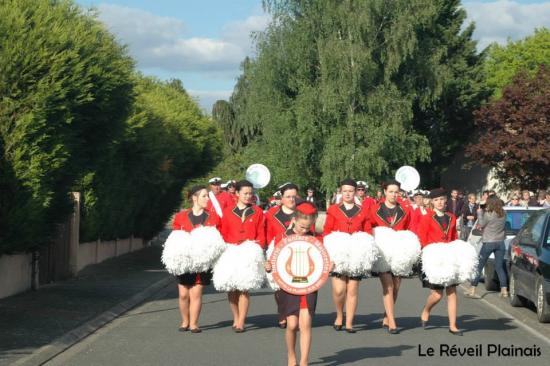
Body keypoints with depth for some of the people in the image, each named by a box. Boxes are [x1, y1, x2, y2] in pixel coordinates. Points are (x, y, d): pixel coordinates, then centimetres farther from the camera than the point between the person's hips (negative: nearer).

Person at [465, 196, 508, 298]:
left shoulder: (488, 214, -14)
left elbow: (481, 224, -9)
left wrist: (480, 212, 1)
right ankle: (504, 290, 4)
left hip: (489, 243, -5)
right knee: (499, 267, 10)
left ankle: (472, 290, 4)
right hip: (500, 243, 5)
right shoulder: (503, 214, 4)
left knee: (479, 266, 4)